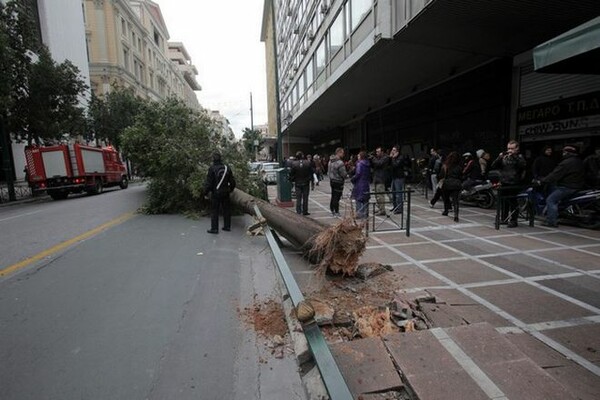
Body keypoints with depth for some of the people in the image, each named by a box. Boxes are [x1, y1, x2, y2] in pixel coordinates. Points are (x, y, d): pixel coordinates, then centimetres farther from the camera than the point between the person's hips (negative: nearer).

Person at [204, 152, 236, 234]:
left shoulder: (212, 168, -12)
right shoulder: (227, 168, 4)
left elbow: (209, 182, -12)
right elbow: (232, 181, 9)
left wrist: (206, 191, 0)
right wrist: (231, 189, 23)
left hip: (216, 193, -5)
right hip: (225, 193, 5)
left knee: (214, 211, 3)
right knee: (226, 209, 14)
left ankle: (214, 228, 6)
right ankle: (227, 226, 21)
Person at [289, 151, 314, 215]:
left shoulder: (294, 164, -10)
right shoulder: (308, 163, -6)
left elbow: (291, 173, -6)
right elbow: (312, 172, -2)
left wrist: (291, 181, 7)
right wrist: (310, 179, 7)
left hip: (297, 183, 0)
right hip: (306, 183, 1)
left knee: (298, 198, 7)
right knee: (305, 198, 9)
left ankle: (298, 212, 7)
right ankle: (305, 211, 13)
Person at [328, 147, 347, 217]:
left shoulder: (330, 161, 7)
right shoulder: (340, 162, -22)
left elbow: (328, 172, 14)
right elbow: (344, 174, -20)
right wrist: (347, 175, -1)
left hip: (332, 181, 9)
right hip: (338, 182, -9)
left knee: (333, 196, 17)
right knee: (337, 197, -1)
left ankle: (332, 210, 27)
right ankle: (336, 212, 5)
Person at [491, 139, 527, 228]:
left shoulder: (519, 157, 3)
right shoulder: (504, 157, 11)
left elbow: (523, 165, -17)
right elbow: (493, 167, 3)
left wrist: (514, 157, -23)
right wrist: (499, 158, -10)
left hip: (514, 184, -4)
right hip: (504, 184, 4)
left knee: (513, 202, -4)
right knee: (504, 202, 11)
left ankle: (514, 220, 4)